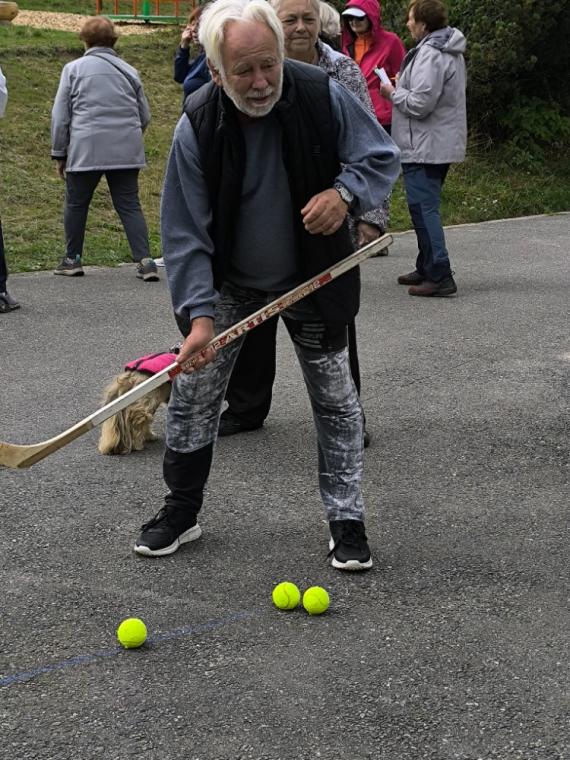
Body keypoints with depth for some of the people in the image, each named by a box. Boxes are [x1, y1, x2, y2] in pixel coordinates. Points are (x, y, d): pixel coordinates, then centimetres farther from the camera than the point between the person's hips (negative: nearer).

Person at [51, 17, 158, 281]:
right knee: (130, 205, 4)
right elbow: (145, 116, 17)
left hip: (86, 149, -3)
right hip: (127, 150, 3)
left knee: (76, 203, 12)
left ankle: (72, 259, 19)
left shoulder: (74, 69, 5)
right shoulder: (129, 71, 14)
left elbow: (60, 116, 3)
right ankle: (145, 261, -7)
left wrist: (59, 153, 10)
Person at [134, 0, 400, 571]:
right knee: (193, 391, 3)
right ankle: (182, 509, 22)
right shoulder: (196, 127, -20)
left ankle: (346, 521, 18)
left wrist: (345, 193, -29)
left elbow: (381, 157, -7)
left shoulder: (323, 96, -20)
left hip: (312, 281, 0)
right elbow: (185, 232, -18)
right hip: (228, 284, 0)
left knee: (335, 398, 4)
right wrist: (200, 314, -28)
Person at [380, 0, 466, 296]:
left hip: (424, 147, -11)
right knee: (426, 207, 18)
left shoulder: (429, 55, -19)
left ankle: (439, 276, -10)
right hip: (442, 145, 11)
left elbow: (420, 104, -23)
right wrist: (401, 90, 14)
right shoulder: (451, 51, 15)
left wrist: (393, 93, -7)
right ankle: (427, 269, 27)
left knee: (423, 208, -9)